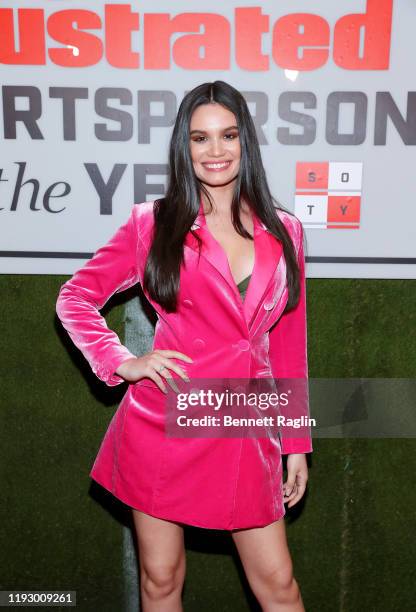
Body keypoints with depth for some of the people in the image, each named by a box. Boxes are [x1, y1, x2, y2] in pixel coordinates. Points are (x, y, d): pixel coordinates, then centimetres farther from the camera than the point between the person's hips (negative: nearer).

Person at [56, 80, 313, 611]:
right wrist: (121, 362, -8)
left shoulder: (283, 232, 5)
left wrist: (297, 444, 9)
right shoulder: (153, 222, -1)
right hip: (164, 424, -1)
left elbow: (289, 344, 9)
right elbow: (76, 296, 7)